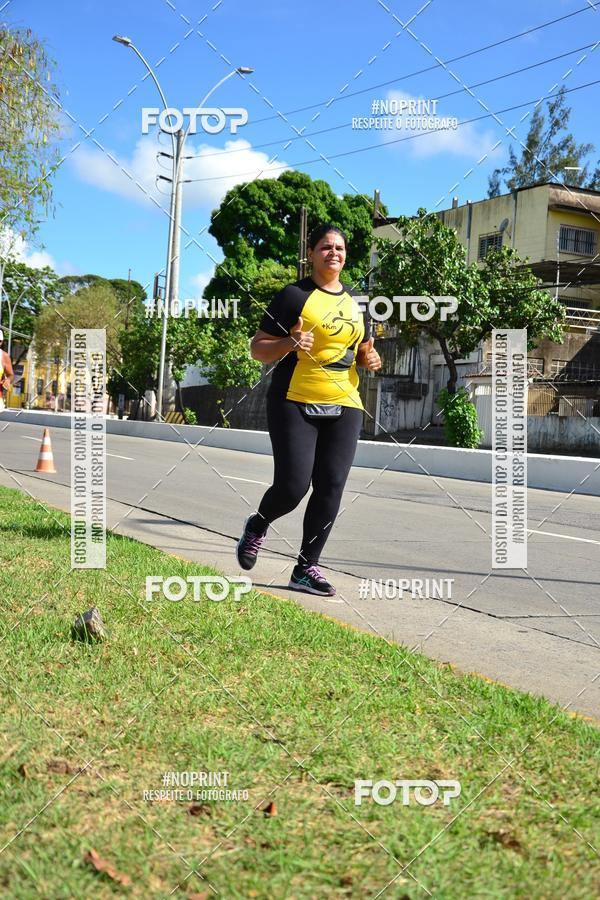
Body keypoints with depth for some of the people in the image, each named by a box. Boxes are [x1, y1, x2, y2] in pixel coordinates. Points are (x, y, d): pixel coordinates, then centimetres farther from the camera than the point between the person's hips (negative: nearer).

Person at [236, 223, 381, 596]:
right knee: (292, 486, -11)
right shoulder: (294, 296, -2)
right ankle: (257, 526, 22)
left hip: (344, 407, 5)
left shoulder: (356, 300, 16)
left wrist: (370, 358, 4)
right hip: (296, 404, -5)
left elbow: (363, 348, 28)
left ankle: (307, 568, 10)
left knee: (331, 489, -1)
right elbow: (258, 347, -3)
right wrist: (290, 344, -22)